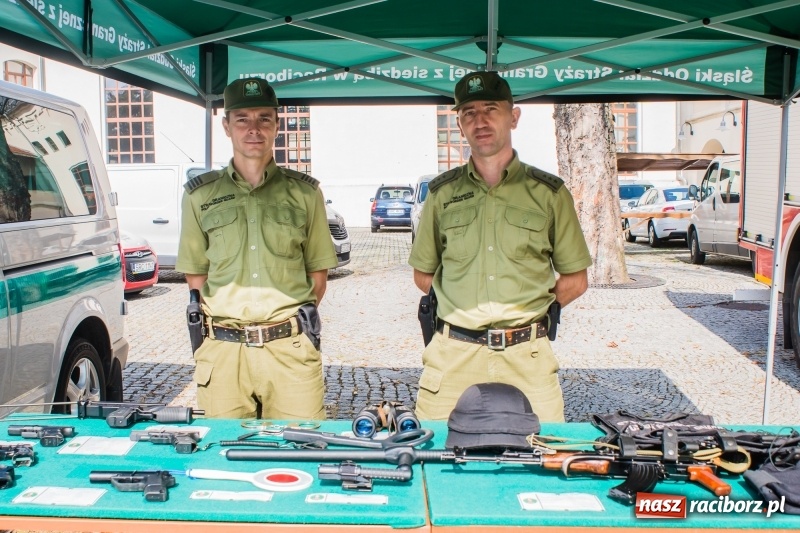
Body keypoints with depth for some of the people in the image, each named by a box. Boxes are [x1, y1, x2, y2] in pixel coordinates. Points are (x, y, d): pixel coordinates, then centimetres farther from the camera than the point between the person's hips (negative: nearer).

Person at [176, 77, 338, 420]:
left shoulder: (305, 192, 8)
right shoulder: (200, 194, 10)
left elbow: (318, 269, 11)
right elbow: (195, 273, 13)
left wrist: (296, 318, 3)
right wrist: (220, 321, 3)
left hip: (291, 348, -1)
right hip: (223, 349, 1)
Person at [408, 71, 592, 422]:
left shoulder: (549, 192, 6)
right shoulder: (442, 192, 9)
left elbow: (575, 280, 9)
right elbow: (424, 274, 16)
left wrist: (523, 313, 5)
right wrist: (465, 312, 9)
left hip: (526, 357, 0)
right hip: (454, 355, 1)